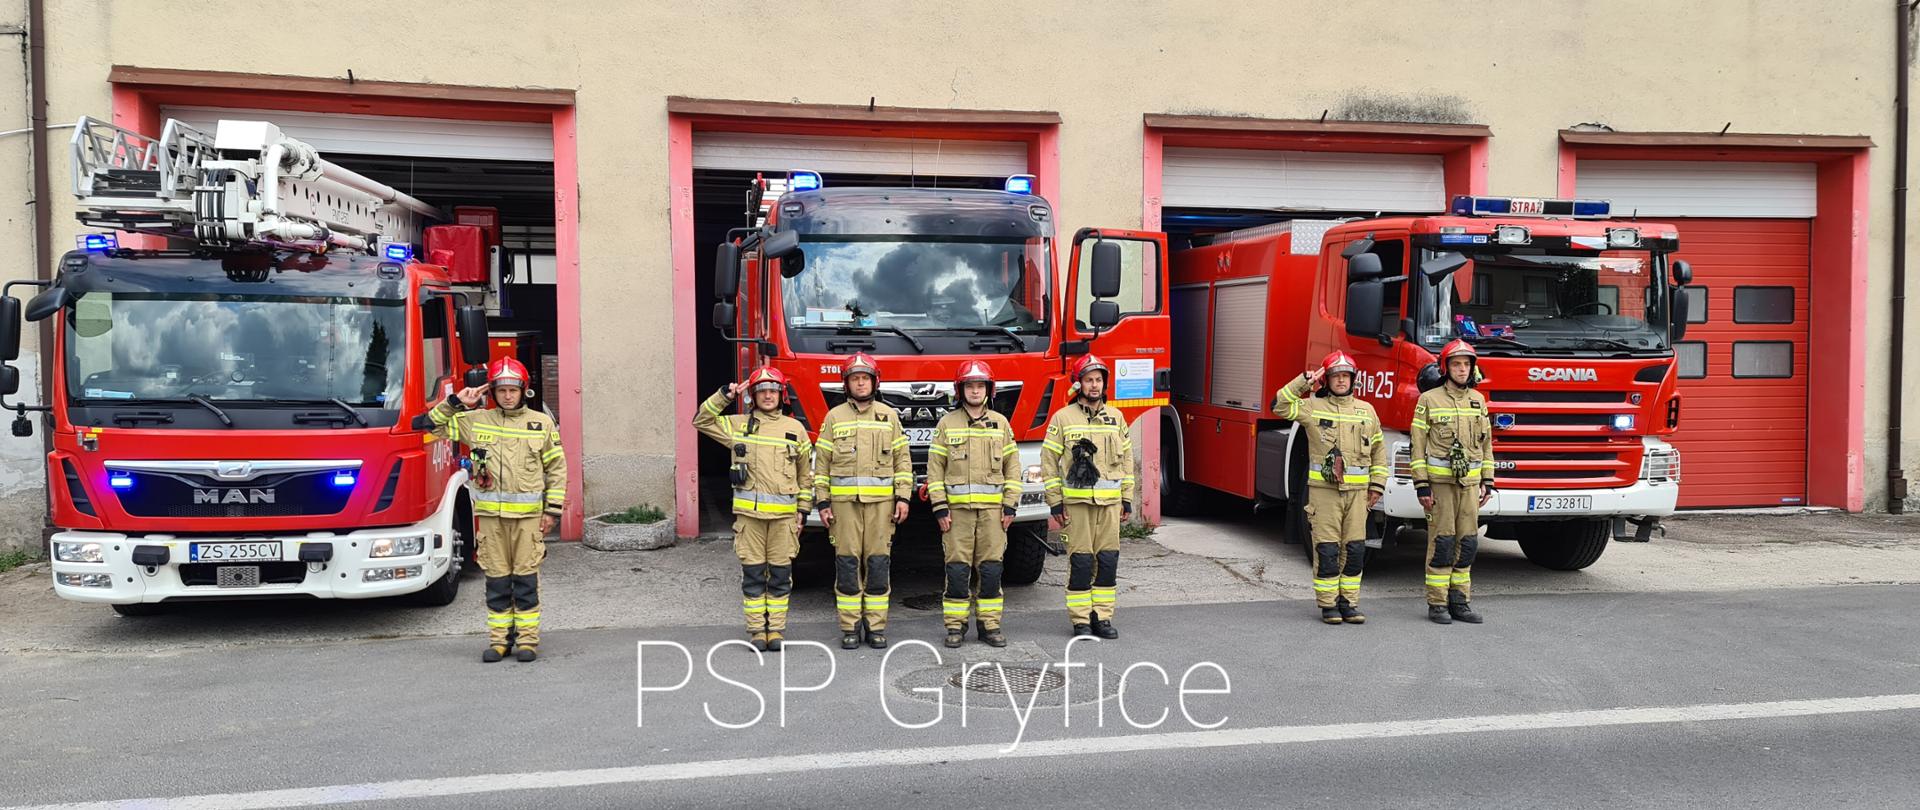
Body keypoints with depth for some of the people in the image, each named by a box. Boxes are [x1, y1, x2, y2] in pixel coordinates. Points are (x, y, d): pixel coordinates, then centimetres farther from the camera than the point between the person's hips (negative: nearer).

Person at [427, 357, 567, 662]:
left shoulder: (542, 423, 4)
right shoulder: (475, 421, 8)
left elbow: (557, 468, 5)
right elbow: (435, 425, 16)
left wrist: (553, 509, 0)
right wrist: (455, 402, 2)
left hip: (528, 514, -2)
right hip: (490, 514, 2)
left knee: (526, 579, 1)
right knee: (496, 580, 7)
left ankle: (527, 639, 8)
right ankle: (499, 639, 15)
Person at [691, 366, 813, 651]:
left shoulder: (795, 428, 9)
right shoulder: (737, 424, 8)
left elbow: (805, 473, 11)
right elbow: (702, 421, 10)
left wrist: (804, 509, 7)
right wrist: (723, 396, -1)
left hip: (784, 513, 0)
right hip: (749, 511, 0)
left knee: (781, 574, 4)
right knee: (752, 574, 3)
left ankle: (777, 629, 13)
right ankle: (756, 629, 12)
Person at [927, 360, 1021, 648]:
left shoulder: (1001, 423, 9)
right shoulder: (947, 423, 5)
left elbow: (1012, 467, 9)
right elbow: (935, 468, 2)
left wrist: (1010, 506, 2)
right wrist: (940, 509, -5)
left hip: (992, 509, 1)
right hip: (957, 508, -1)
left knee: (991, 568, 2)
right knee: (958, 568, -1)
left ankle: (990, 624, 11)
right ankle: (956, 625, 8)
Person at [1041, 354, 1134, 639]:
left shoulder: (1116, 417, 11)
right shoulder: (1062, 418, 0)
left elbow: (1126, 459, 15)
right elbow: (1049, 461, -1)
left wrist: (1127, 500, 10)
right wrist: (1055, 503, -5)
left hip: (1110, 502, 3)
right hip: (1076, 501, -3)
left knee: (1108, 560, 5)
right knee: (1080, 561, -1)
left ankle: (1103, 618, 14)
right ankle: (1081, 621, 7)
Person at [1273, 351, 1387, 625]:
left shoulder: (1366, 410, 12)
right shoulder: (1312, 407, 3)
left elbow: (1379, 449, 17)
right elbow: (1280, 406, -7)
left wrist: (1377, 485, 10)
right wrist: (1303, 382, -10)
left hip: (1357, 490, 3)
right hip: (1323, 489, -3)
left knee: (1355, 549, 5)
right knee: (1327, 549, -1)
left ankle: (1349, 603, 14)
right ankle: (1328, 605, 7)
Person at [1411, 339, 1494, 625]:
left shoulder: (1478, 400, 13)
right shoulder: (1429, 400, -2)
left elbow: (1486, 443, 17)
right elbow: (1418, 445, -5)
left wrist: (1487, 481, 10)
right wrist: (1422, 485, -10)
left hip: (1469, 482, 5)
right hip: (1439, 481, -5)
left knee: (1467, 542, 5)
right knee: (1441, 541, -4)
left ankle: (1460, 601, 14)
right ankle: (1437, 604, 3)